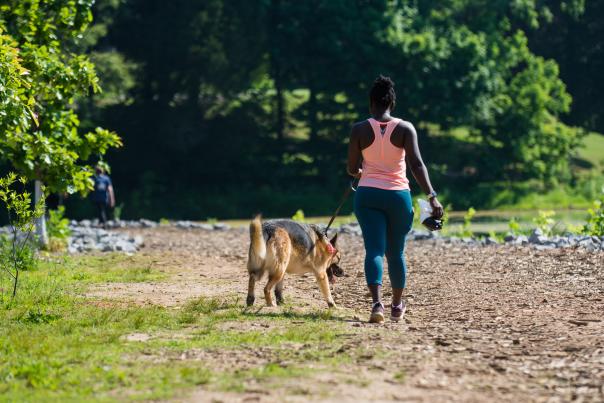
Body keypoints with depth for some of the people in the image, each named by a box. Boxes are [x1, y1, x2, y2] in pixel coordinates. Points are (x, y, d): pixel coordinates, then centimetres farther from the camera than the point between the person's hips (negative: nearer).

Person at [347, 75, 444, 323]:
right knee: (396, 253, 16)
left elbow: (352, 169, 4)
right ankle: (397, 306, 31)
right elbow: (416, 164, -14)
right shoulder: (405, 128, -3)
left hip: (368, 194, -1)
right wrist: (432, 196, -17)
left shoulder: (359, 130, -2)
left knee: (374, 250, -6)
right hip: (398, 195, 1)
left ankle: (377, 302, -29)